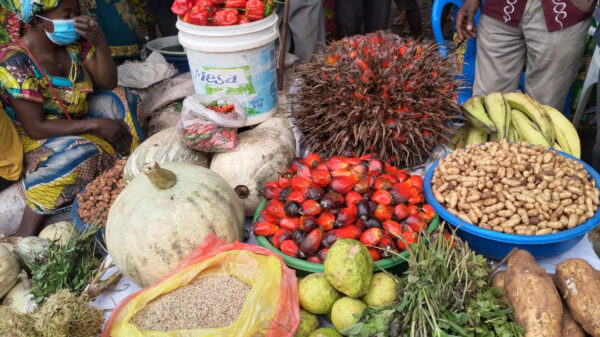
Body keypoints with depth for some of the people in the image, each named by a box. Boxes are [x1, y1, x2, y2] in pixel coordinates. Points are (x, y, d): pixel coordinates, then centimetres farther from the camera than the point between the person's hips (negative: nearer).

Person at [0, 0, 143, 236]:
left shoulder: (75, 42, -7)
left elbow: (107, 83, -4)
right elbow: (35, 127, -25)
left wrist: (100, 43, -21)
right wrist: (94, 124, -26)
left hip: (75, 122, 7)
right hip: (36, 139, -7)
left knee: (119, 100, -10)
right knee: (80, 152, -36)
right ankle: (25, 234, -24)